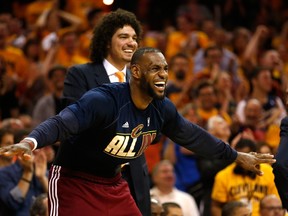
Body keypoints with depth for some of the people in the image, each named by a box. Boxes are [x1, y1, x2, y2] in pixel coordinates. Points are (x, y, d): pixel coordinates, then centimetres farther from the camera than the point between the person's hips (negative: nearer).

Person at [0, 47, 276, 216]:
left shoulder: (162, 109, -2)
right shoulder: (104, 100, -26)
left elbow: (192, 135, 17)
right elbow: (60, 123, -39)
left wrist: (237, 156, 27)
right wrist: (30, 142, -60)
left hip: (113, 184, 8)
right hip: (74, 182, -8)